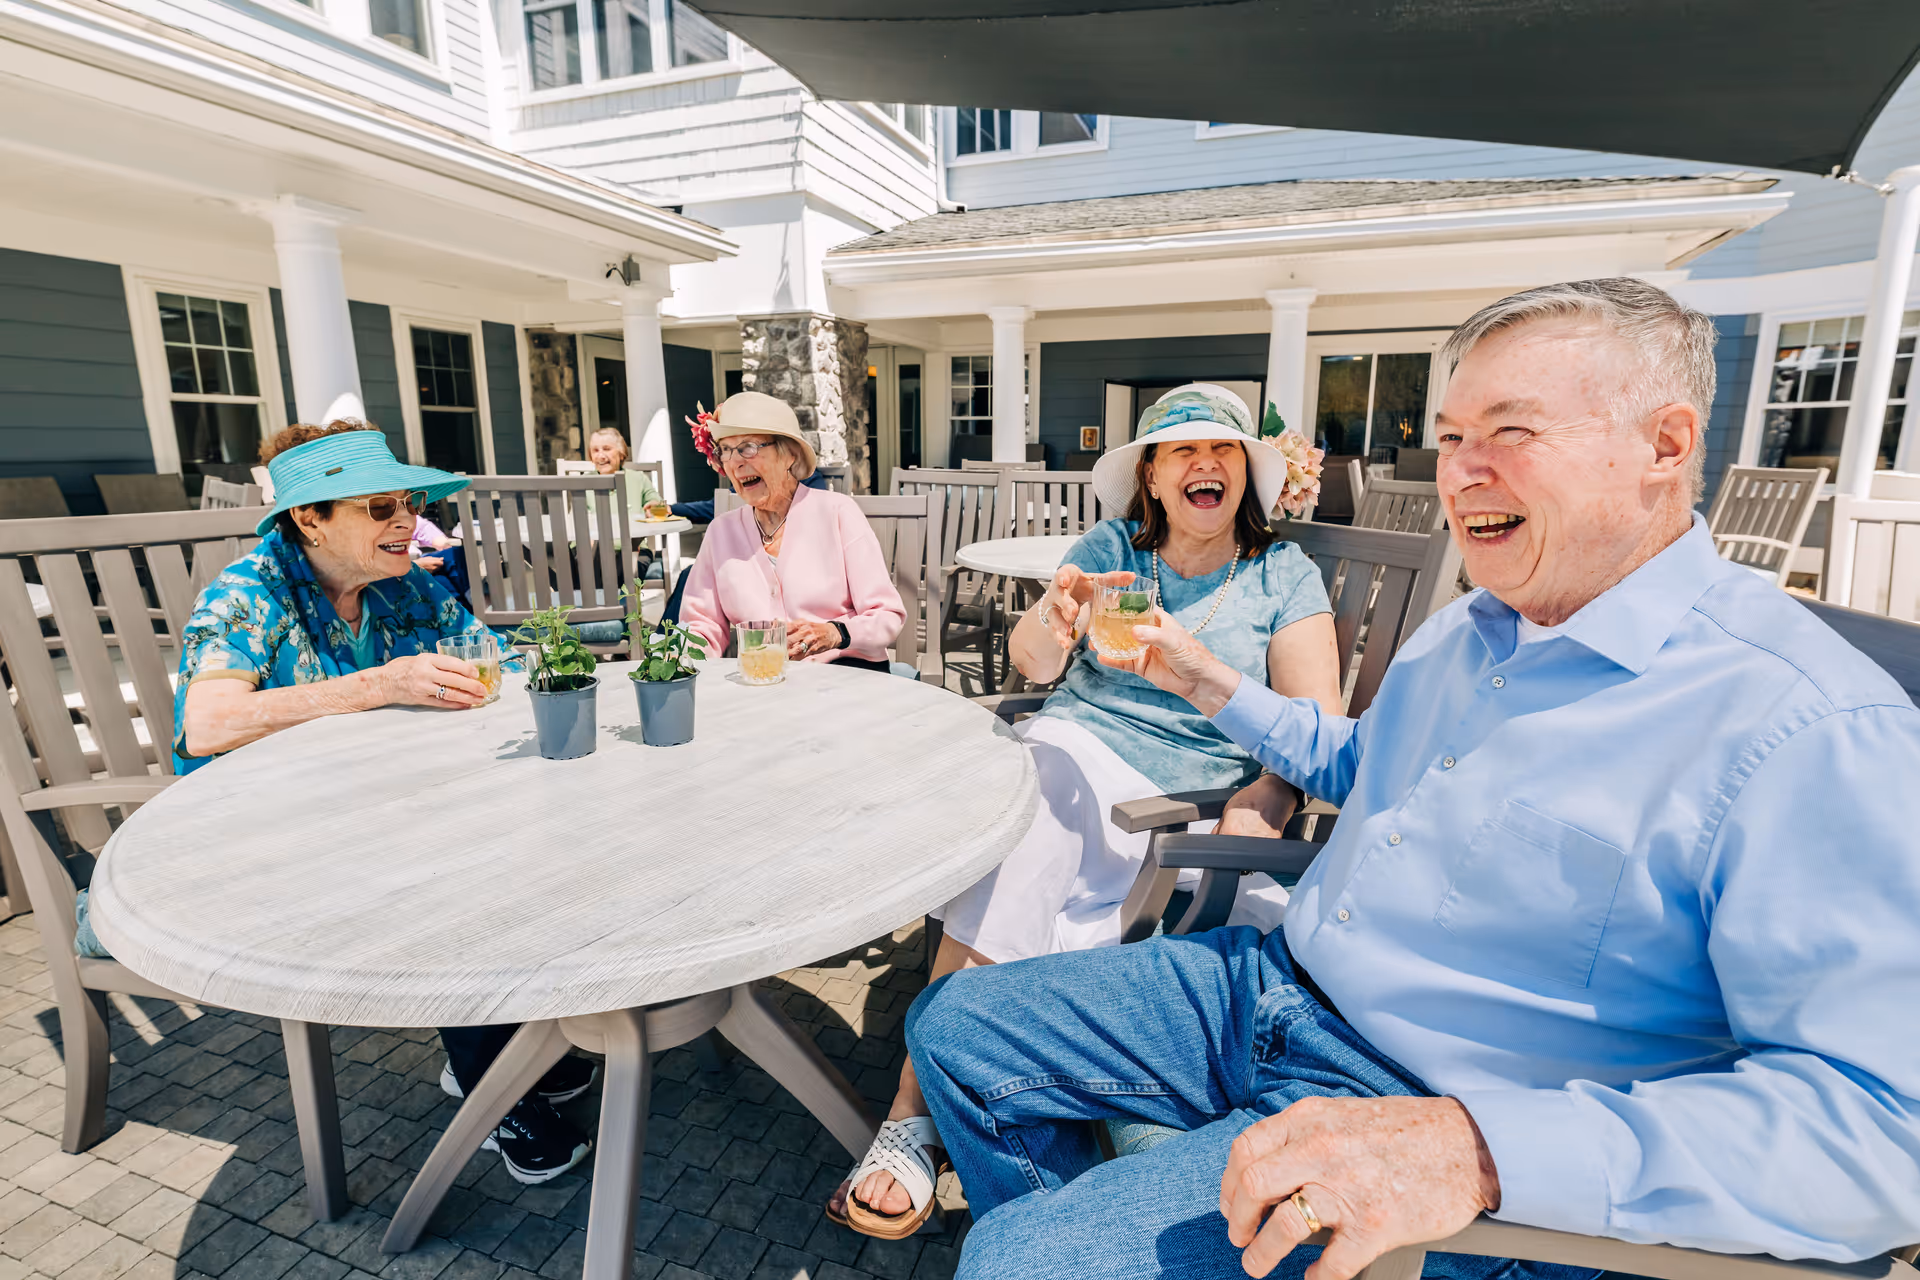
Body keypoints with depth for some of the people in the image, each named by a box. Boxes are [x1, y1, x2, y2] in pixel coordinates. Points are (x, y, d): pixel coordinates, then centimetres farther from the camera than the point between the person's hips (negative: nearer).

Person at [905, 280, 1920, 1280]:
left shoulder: (1812, 728, -18)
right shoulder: (1463, 631, 9)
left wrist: (1481, 1149, -36)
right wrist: (1209, 684, 16)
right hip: (1269, 986, 8)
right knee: (954, 1024, 6)